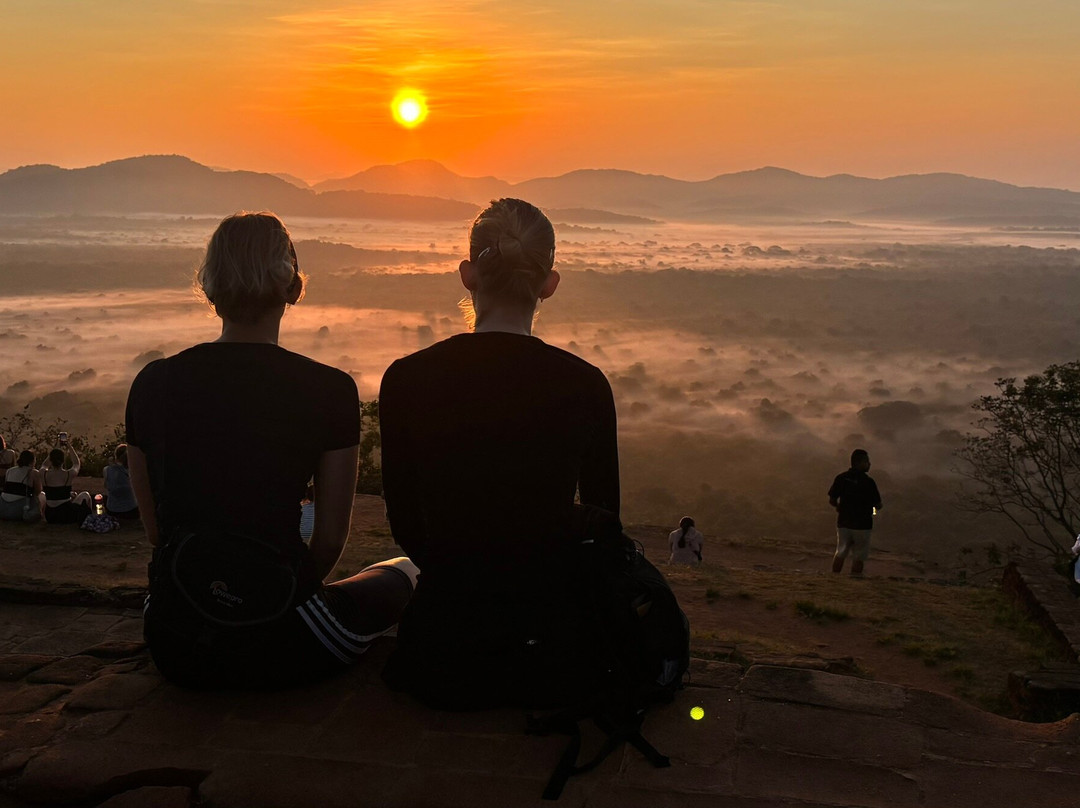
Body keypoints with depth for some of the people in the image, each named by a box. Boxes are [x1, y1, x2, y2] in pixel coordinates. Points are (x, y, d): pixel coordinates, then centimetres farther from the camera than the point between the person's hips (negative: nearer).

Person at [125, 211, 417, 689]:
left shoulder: (152, 384, 0)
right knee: (404, 573, 25)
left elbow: (156, 530, 8)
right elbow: (331, 539, -3)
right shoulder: (328, 391, -11)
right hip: (276, 650, -4)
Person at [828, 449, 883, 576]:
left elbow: (832, 501, 0)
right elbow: (878, 505, -10)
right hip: (862, 524, -4)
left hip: (843, 522, 4)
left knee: (840, 553, 15)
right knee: (859, 557, 5)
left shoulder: (841, 477, -2)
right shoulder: (868, 482, -12)